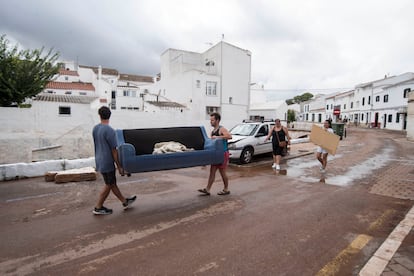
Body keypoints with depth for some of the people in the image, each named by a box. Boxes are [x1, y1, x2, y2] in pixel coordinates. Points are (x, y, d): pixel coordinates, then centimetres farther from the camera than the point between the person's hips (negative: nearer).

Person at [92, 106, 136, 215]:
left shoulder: (95, 129, 4)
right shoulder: (110, 131, -20)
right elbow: (114, 151, -18)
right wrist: (119, 166, -11)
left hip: (99, 161, 8)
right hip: (107, 162, -8)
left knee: (112, 183, 15)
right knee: (108, 185, 8)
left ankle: (125, 202, 28)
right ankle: (98, 208, 18)